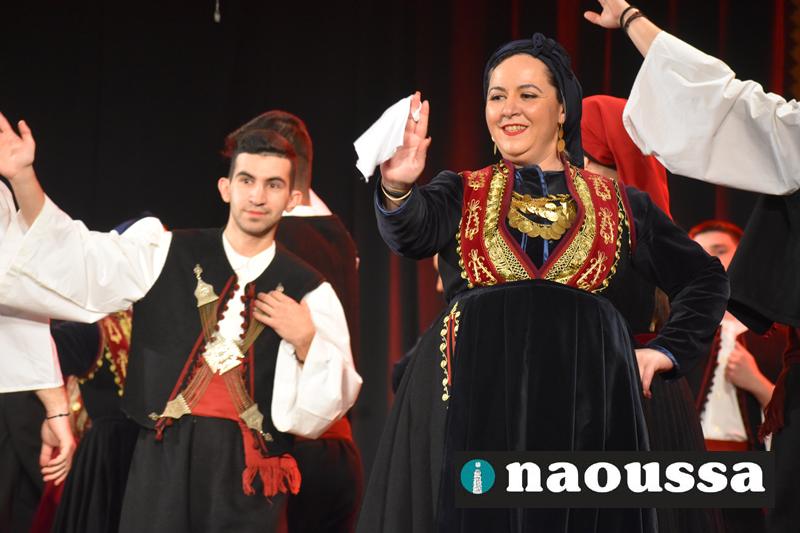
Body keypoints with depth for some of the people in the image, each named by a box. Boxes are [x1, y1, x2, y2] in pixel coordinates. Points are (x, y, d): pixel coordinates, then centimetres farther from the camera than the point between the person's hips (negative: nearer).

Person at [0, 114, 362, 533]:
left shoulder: (308, 291, 5)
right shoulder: (168, 255, 6)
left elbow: (328, 404, 6)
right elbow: (76, 259, -4)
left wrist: (306, 341, -11)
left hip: (250, 471, 0)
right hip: (163, 462, 0)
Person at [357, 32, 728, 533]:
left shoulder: (620, 205, 14)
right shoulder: (461, 193, 12)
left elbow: (706, 279, 22)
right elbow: (412, 232, -11)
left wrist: (666, 351, 9)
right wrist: (397, 189, -32)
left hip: (584, 407, 0)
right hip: (475, 401, 0)